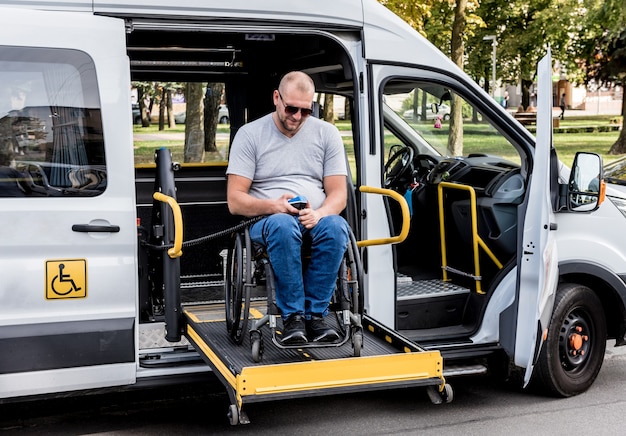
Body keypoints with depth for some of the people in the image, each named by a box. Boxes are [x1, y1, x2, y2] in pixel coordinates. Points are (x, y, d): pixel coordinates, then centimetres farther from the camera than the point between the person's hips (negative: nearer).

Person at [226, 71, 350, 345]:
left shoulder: (326, 133, 11)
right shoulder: (250, 134, 5)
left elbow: (338, 194, 6)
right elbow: (235, 201, -1)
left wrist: (319, 214, -17)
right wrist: (273, 205, -21)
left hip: (316, 220, 2)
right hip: (265, 222, -2)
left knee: (335, 226, -34)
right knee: (282, 225, -39)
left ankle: (315, 313, -24)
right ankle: (292, 315, -27)